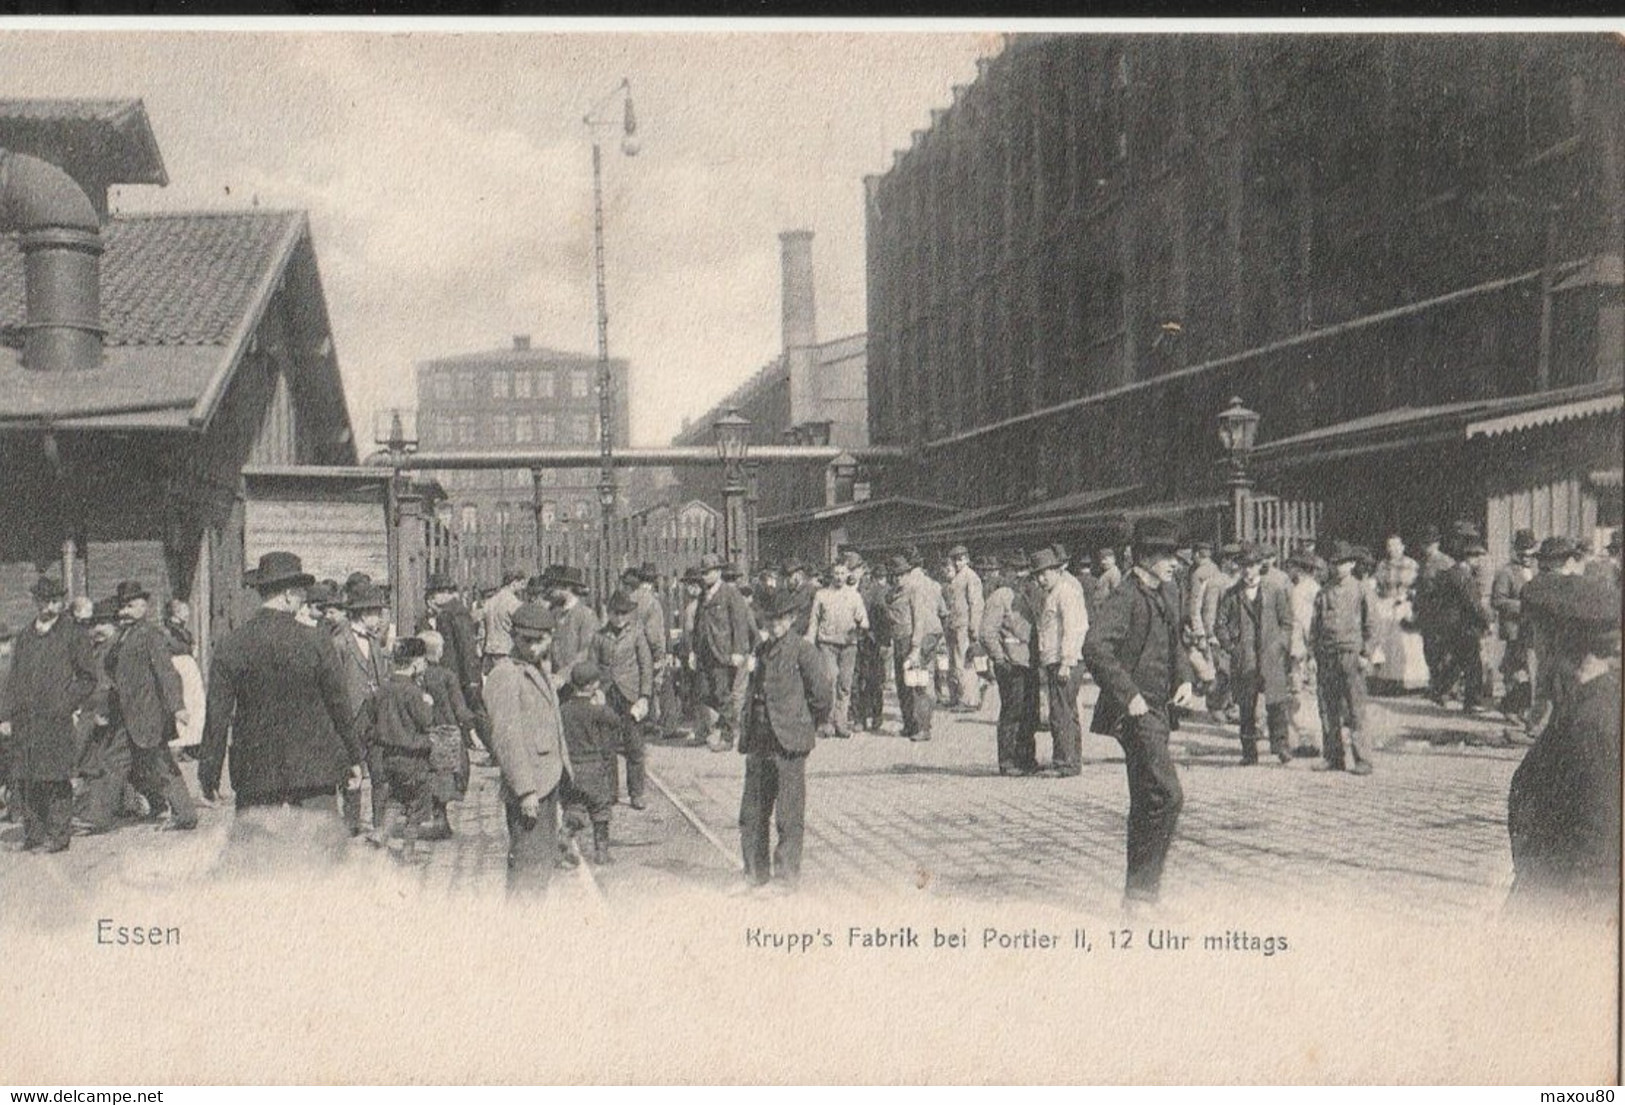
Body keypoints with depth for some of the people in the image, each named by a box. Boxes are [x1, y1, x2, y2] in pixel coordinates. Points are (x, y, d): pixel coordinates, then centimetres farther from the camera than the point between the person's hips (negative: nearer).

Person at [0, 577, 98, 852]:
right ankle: (34, 835, 13)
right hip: (23, 721, 5)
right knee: (23, 780, 4)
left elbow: (88, 679, 1)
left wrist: (63, 706, -7)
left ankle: (58, 836, 1)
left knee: (55, 780, -6)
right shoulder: (25, 636, 17)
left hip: (56, 720, -5)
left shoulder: (74, 634, 2)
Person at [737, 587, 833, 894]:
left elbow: (824, 690, -9)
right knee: (752, 812, 10)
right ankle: (755, 874, 22)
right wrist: (747, 735, 16)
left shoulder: (802, 649, -8)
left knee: (789, 817, -1)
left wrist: (811, 724, 1)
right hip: (759, 742, 7)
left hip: (789, 742, -7)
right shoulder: (762, 650, 14)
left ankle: (786, 877, 7)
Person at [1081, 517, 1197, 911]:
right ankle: (1142, 886, -8)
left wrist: (1185, 679, 11)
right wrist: (1128, 695, -24)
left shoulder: (1168, 594, 15)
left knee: (1146, 801, 14)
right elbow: (1095, 647, -26)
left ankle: (1138, 888, 23)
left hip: (1159, 709, 9)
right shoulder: (1124, 598, -14)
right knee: (1167, 794, -15)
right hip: (1136, 711, -9)